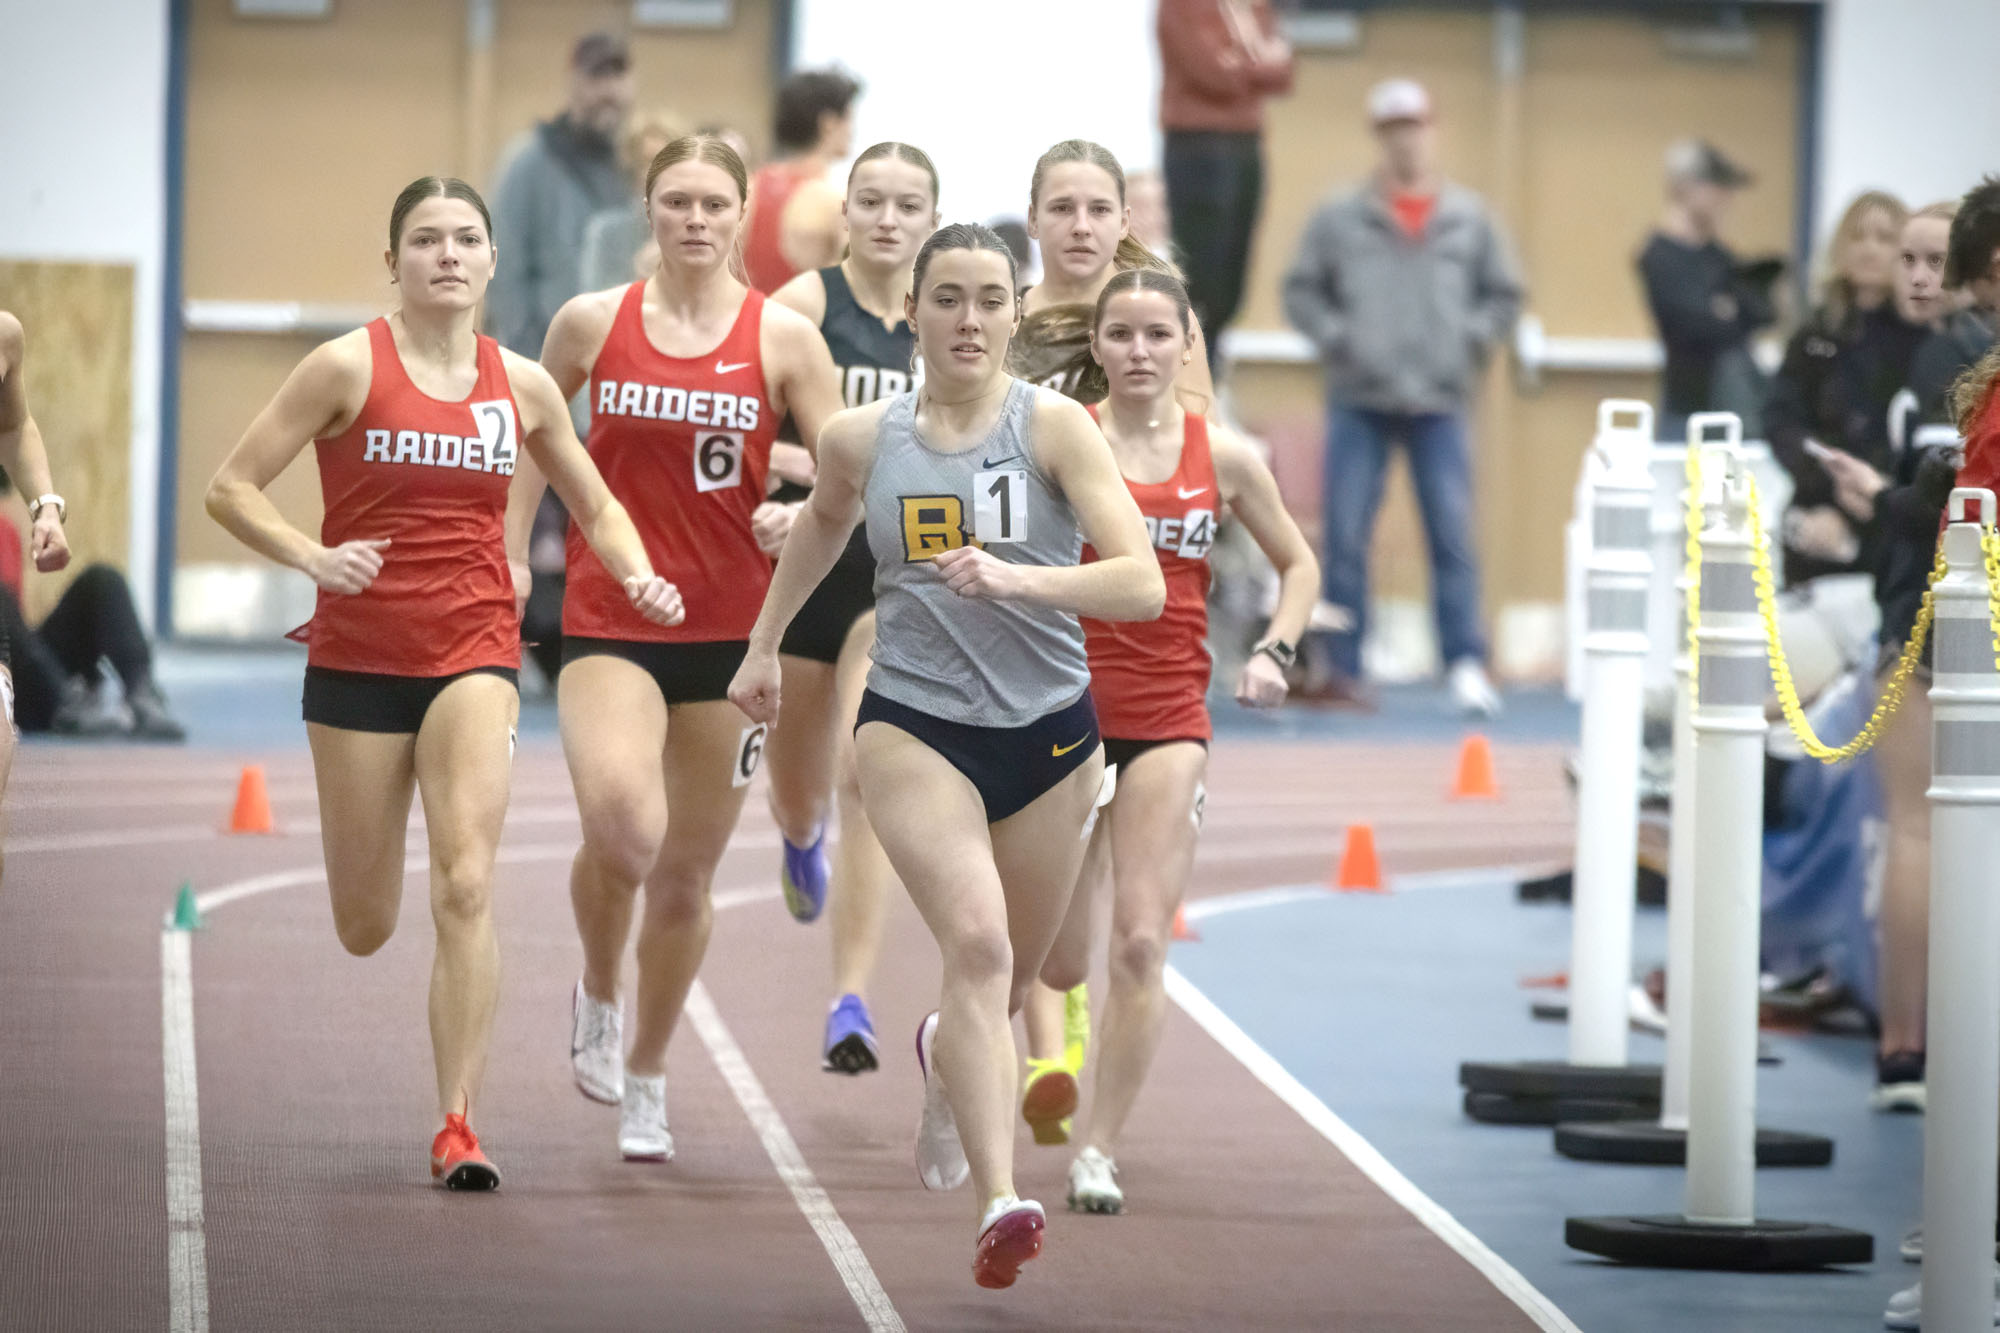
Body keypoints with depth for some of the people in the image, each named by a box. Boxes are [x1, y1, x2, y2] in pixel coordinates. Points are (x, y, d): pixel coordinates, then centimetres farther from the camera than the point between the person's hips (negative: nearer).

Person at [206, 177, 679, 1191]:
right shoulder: (350, 367, -5)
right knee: (364, 931, 8)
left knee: (466, 886, -18)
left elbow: (597, 507, 18)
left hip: (474, 652, 1)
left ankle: (458, 1125, -15)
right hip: (359, 655, -1)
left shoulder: (521, 385, 4)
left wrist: (638, 576, -2)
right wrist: (311, 558, -21)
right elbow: (231, 489, -5)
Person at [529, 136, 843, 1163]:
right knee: (622, 827, -25)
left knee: (687, 872, 9)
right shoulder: (591, 323, 1)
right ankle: (597, 994, 7)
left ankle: (646, 1077, 30)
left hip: (731, 632, 1)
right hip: (608, 621, -1)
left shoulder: (784, 338, -1)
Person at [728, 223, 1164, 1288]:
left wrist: (1016, 578, -31)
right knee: (976, 940, -24)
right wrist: (763, 645, 28)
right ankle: (998, 1202, -33)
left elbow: (1142, 585, -17)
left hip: (1047, 731, 1)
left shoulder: (1054, 427, -8)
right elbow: (821, 527, 25)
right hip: (913, 727, -1)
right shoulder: (861, 440, 0)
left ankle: (944, 1056, 55)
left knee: (1004, 983, 16)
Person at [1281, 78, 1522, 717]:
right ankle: (1338, 667, 5)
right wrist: (1337, 339, -7)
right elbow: (1301, 291, 6)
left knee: (1454, 536, -6)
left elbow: (1503, 296, 15)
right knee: (1346, 538, 0)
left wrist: (1471, 340, 1)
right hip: (1358, 402, -1)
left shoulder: (1470, 219, 8)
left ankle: (1466, 665, -7)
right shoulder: (1340, 218, 3)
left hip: (1441, 403, 1)